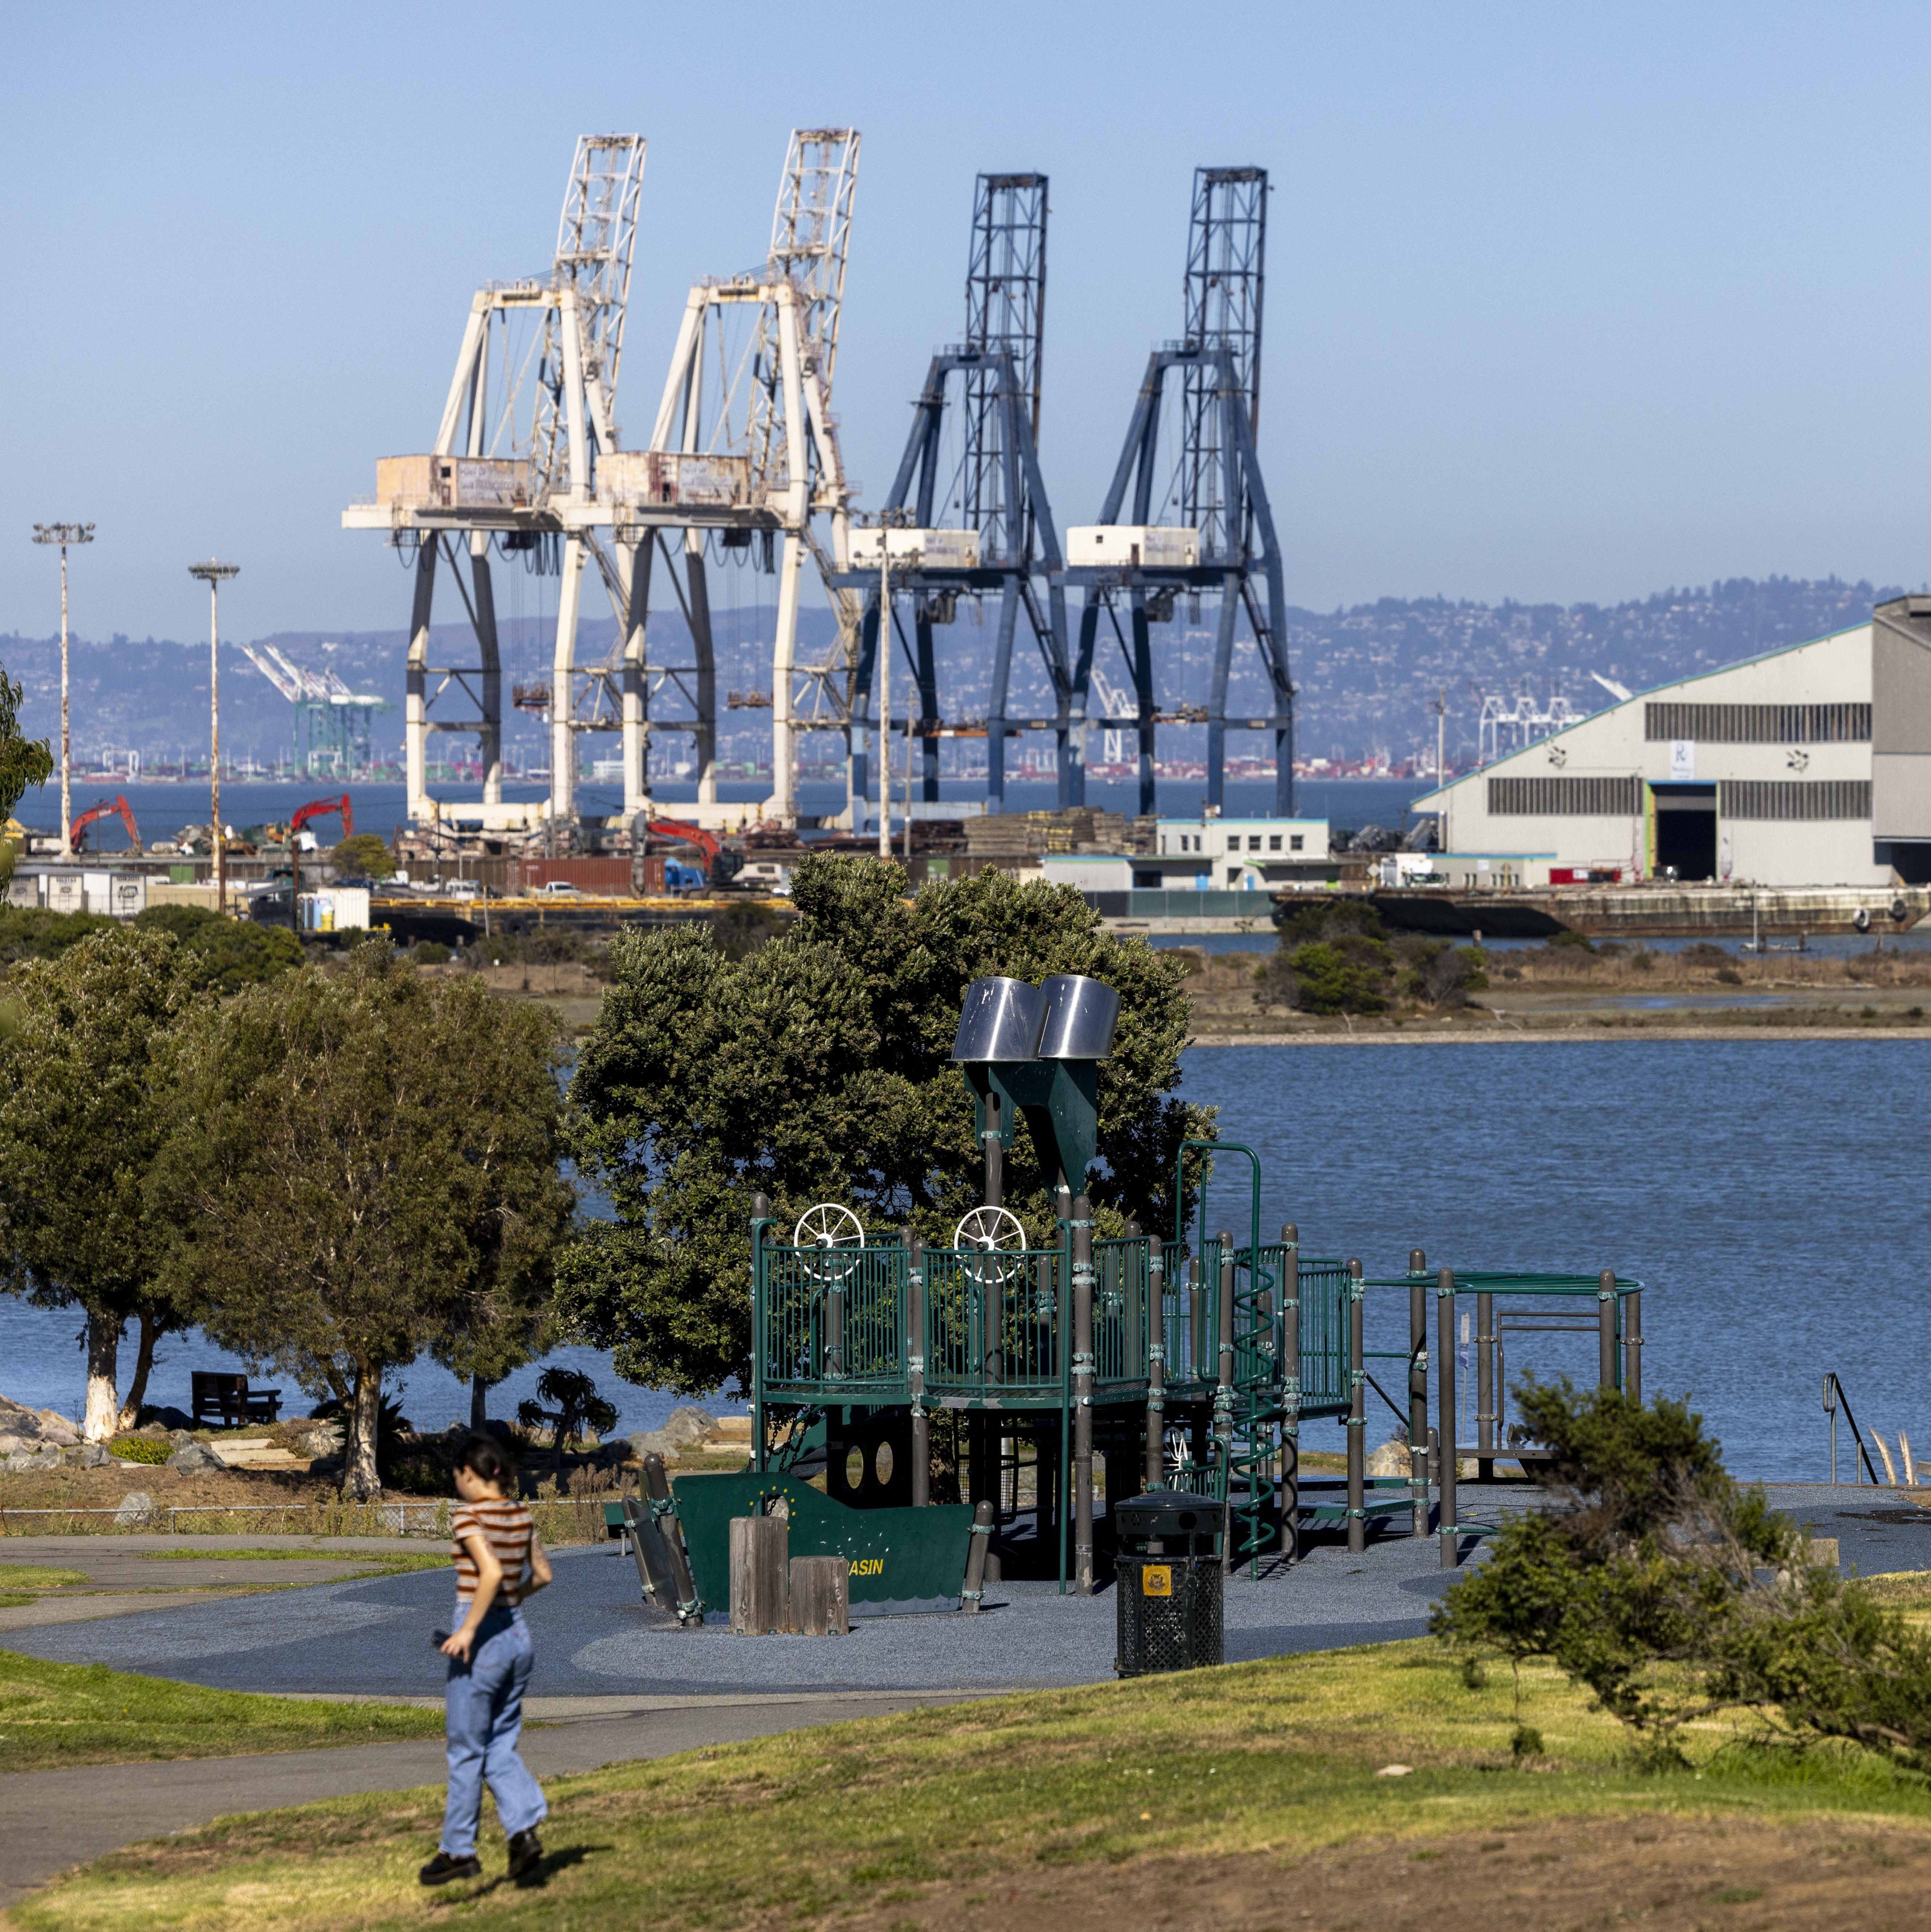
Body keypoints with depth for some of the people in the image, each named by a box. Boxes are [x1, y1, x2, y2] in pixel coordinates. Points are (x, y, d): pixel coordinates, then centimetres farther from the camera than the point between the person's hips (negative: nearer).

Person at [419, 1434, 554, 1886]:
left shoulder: (469, 1517, -15)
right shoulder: (522, 1515, 7)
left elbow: (492, 1572, -28)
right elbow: (542, 1574, 16)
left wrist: (470, 1627, -22)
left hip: (480, 1641, -7)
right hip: (518, 1637, 7)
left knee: (466, 1751, 6)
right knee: (500, 1748, 15)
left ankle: (459, 1850, 14)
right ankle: (525, 1828, -3)